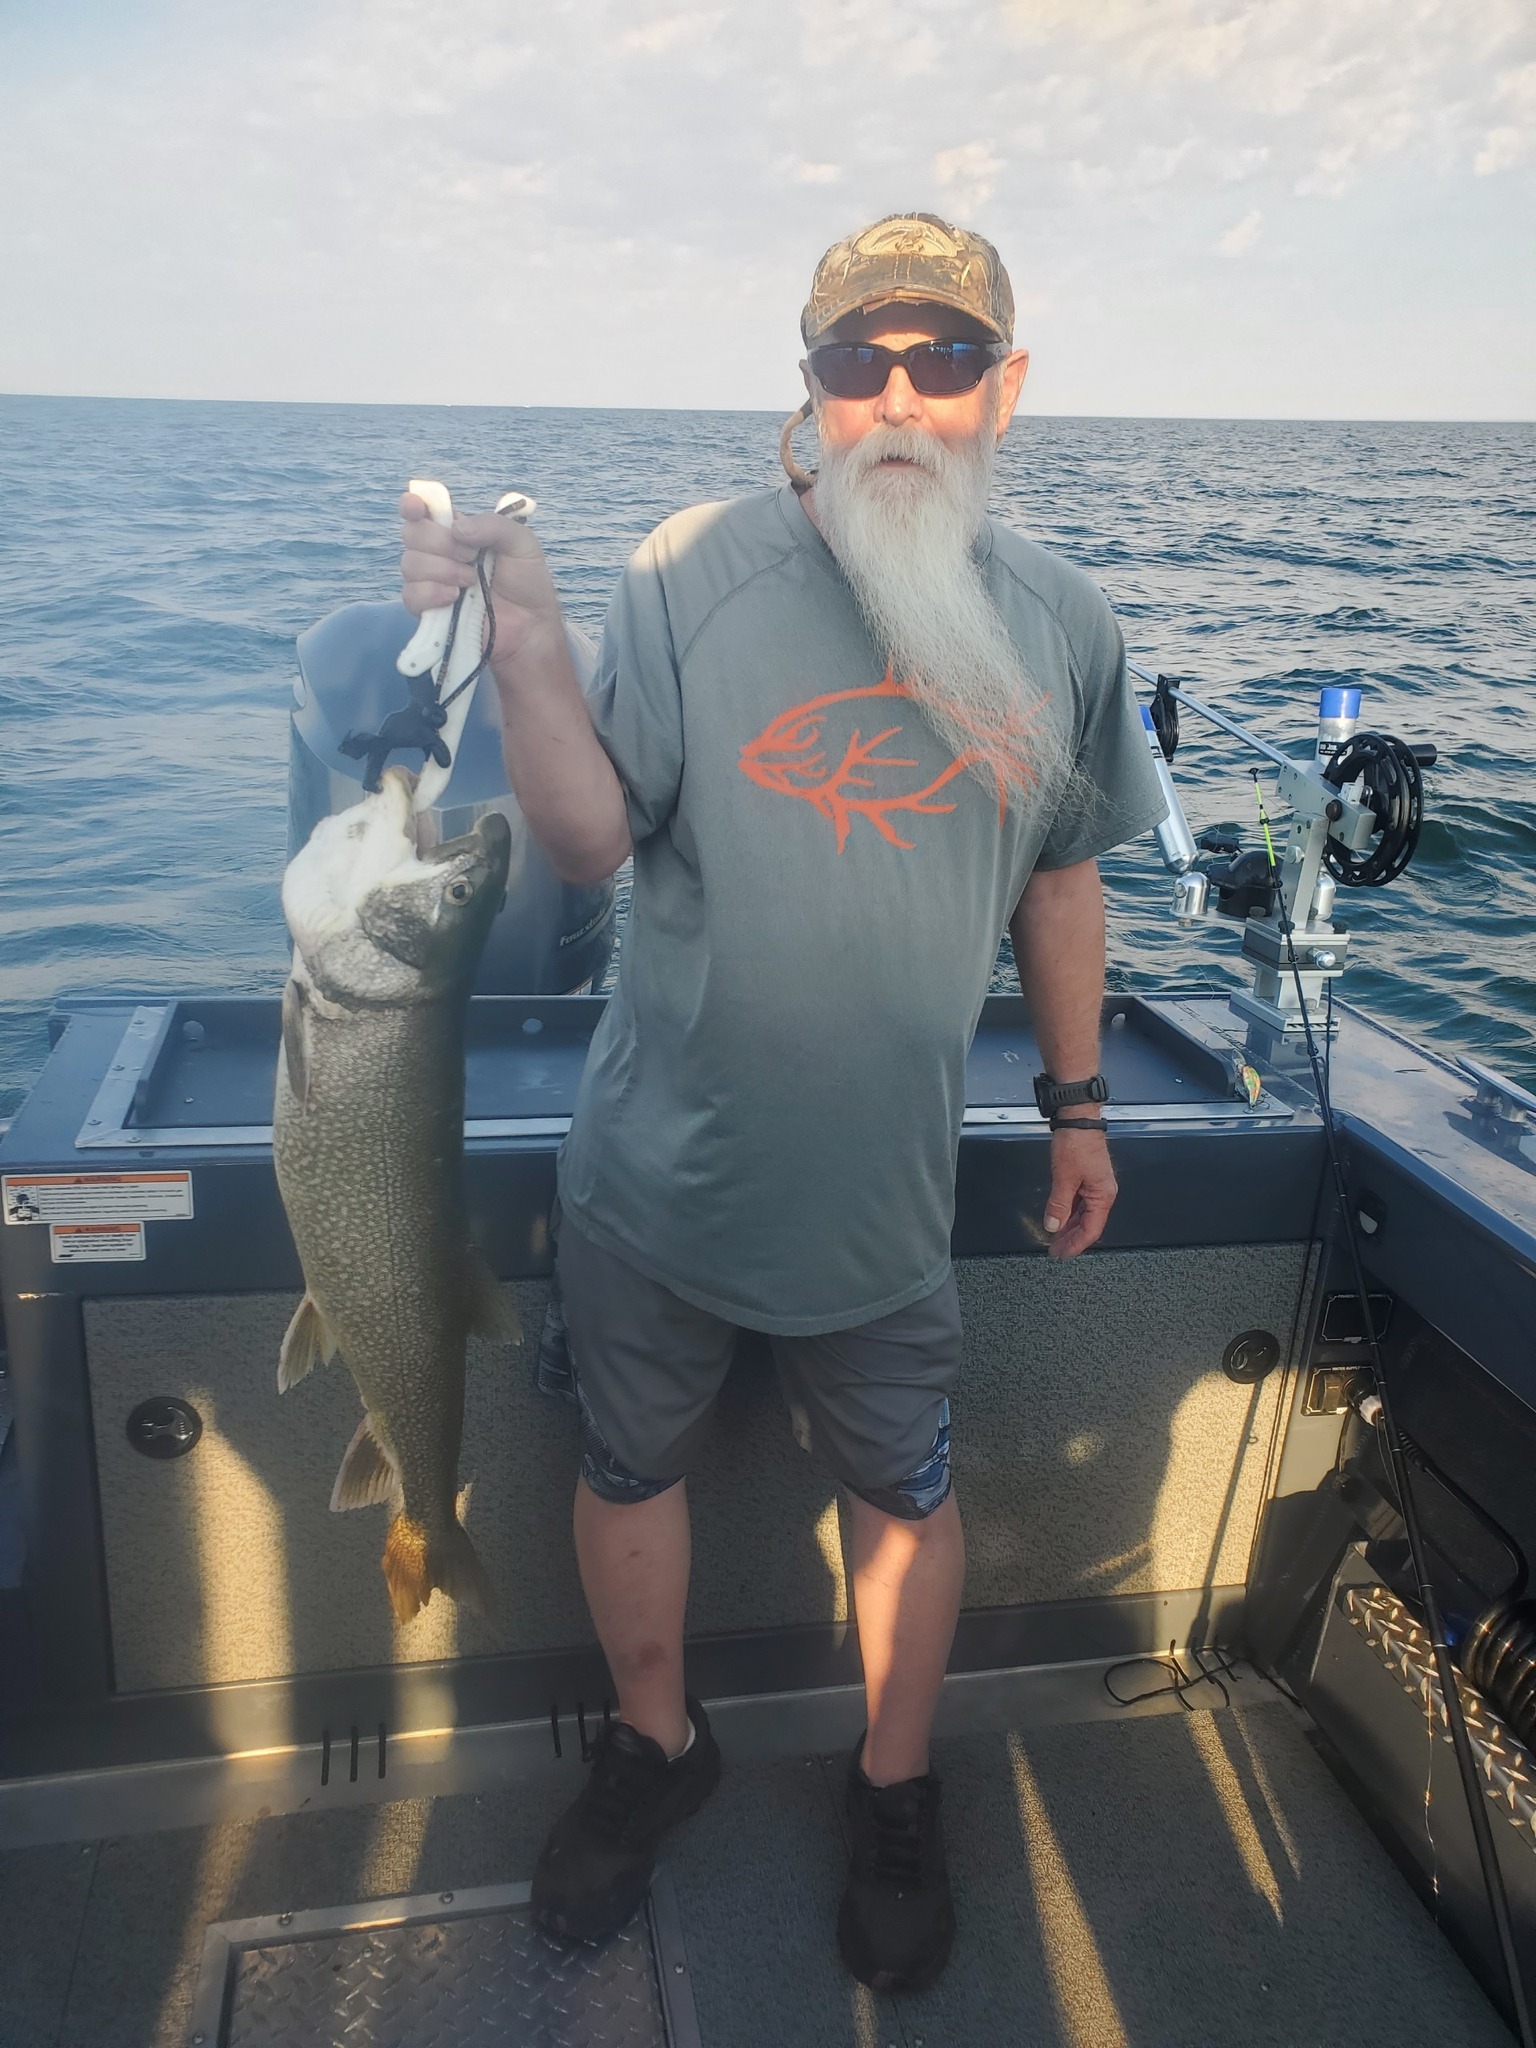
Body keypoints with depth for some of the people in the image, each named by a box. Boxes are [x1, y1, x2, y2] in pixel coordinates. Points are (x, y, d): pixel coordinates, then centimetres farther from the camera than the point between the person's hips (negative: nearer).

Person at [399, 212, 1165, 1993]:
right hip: (653, 1178, 0)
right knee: (629, 1468, 18)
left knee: (907, 1498, 17)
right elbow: (594, 839, -15)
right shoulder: (696, 571, -11)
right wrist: (524, 639, -29)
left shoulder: (1056, 623, -2)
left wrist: (1076, 1102, 12)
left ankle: (896, 1789, 47)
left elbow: (1060, 876, 8)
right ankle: (656, 1743, 49)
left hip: (880, 1195, 1)